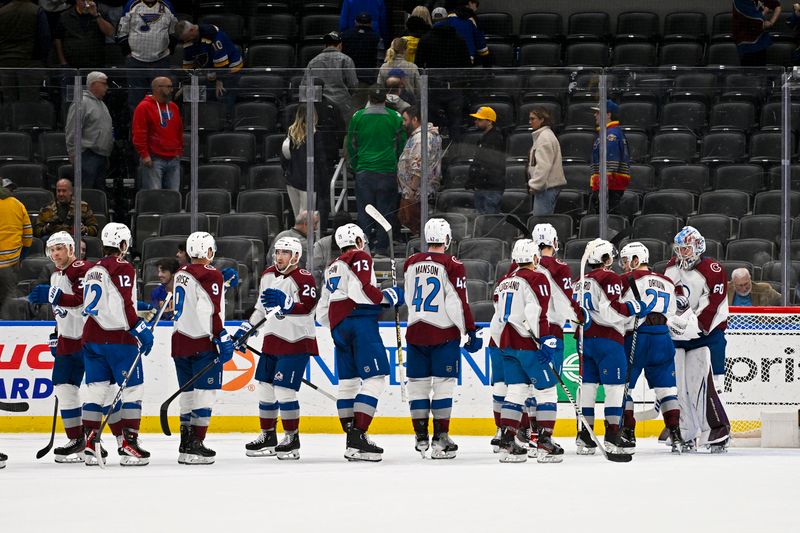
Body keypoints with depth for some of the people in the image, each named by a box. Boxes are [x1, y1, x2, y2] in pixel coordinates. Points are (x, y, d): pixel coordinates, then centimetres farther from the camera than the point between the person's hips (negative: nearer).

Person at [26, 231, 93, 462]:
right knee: (64, 387, 7)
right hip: (68, 340, 10)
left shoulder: (83, 270, -14)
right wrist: (55, 337, 21)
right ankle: (76, 441, 13)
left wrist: (53, 296, -36)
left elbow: (84, 301, -29)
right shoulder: (56, 276, 17)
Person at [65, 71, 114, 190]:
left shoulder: (101, 104, 20)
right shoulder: (82, 103, -10)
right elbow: (72, 132, -14)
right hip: (88, 156, -9)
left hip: (102, 156, 10)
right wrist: (73, 155, -17)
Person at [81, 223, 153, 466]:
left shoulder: (93, 270, 16)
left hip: (92, 336, 8)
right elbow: (125, 306, -16)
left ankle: (90, 445, 6)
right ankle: (128, 445, -6)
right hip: (118, 337, -8)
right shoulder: (123, 268, -8)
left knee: (96, 389, 9)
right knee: (132, 389, -2)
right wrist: (141, 330, -13)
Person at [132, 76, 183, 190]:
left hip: (173, 160, 6)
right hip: (153, 160, -6)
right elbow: (139, 134, -8)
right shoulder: (144, 107, -3)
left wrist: (179, 151, 16)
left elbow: (179, 132, 23)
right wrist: (144, 154, -13)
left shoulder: (173, 107, 17)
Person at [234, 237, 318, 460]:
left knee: (283, 390, -12)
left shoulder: (304, 279, -14)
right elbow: (261, 306, 22)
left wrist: (285, 303, -40)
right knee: (264, 388, 9)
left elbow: (308, 309, -25)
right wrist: (246, 328, 19)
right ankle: (268, 436, 21)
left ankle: (292, 439, 0)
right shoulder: (268, 276, 10)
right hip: (272, 340, 8)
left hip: (296, 342, -8)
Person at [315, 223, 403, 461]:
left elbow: (322, 312, 26)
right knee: (375, 378, -12)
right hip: (360, 321, -9)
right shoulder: (360, 258, 3)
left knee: (348, 382, 12)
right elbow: (360, 290, -14)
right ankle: (358, 437, -23)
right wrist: (388, 297, -2)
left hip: (337, 326, 9)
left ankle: (352, 439, 12)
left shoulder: (333, 268, 27)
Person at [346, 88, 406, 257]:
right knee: (385, 209, 5)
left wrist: (355, 165, 20)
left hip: (364, 170, 1)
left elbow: (351, 145, 8)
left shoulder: (358, 117, 1)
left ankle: (365, 245, 4)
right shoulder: (395, 118, -1)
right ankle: (382, 246, 3)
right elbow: (402, 144, 7)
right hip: (388, 170, 0)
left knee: (364, 211, 6)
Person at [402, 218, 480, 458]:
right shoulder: (452, 265, -9)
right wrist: (470, 332, -5)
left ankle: (421, 438, 13)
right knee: (443, 385, -1)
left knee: (418, 385, 10)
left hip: (415, 332, 4)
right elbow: (459, 303, -12)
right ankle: (440, 439, -4)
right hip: (444, 335, -4)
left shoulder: (411, 263, 7)